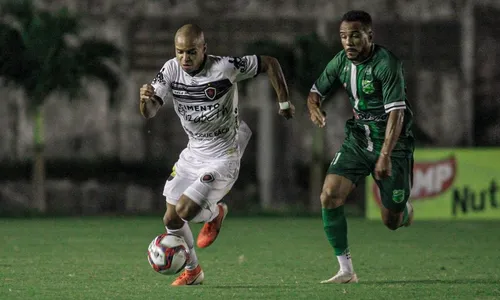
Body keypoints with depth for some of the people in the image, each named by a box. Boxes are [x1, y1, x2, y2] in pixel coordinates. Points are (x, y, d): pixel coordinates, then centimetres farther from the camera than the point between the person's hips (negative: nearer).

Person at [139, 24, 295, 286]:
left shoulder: (225, 68, -23)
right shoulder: (171, 70, -9)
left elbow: (270, 64, -11)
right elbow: (149, 112, -16)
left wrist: (284, 102, -6)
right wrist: (146, 99, -39)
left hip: (222, 158, -6)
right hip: (193, 153, 6)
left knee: (185, 210, -19)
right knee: (170, 219, 7)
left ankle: (215, 213, 17)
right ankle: (192, 271, 32)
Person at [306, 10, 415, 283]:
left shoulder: (386, 64, -22)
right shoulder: (341, 61, -1)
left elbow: (396, 112, -27)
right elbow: (317, 90, 13)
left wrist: (386, 155, -35)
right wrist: (314, 107, -12)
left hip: (391, 144, -5)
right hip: (357, 140, 5)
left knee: (391, 221, 1)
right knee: (329, 196, -15)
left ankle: (405, 209, 42)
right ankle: (346, 271, -7)